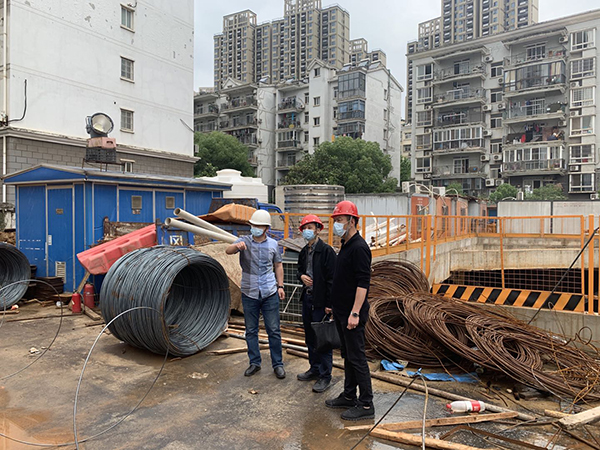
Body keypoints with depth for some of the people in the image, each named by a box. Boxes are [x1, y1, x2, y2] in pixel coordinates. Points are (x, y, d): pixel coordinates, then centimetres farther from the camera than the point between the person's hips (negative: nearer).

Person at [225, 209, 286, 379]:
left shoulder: (273, 244, 3)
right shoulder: (244, 241, -3)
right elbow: (228, 251, -22)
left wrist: (280, 286, 5)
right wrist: (236, 246, -45)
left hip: (270, 294, 0)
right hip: (249, 294, 0)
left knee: (274, 330, 4)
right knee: (251, 331, 11)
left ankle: (277, 364, 17)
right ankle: (254, 362, 26)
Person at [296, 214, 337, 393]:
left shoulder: (327, 251, -14)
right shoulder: (304, 252, 10)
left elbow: (331, 278, -16)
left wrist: (329, 304, -18)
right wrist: (301, 276, 0)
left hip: (321, 300, -8)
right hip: (307, 298, 8)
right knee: (310, 337, 18)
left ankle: (325, 376, 13)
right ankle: (315, 369, 34)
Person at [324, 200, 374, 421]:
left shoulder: (359, 247, -18)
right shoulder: (345, 245, 13)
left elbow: (363, 283, -23)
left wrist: (355, 313, -25)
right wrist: (335, 305, 20)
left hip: (352, 313, -10)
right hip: (341, 312, 10)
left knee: (357, 357, -1)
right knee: (347, 355, 18)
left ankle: (366, 405, 10)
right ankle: (349, 396, 30)